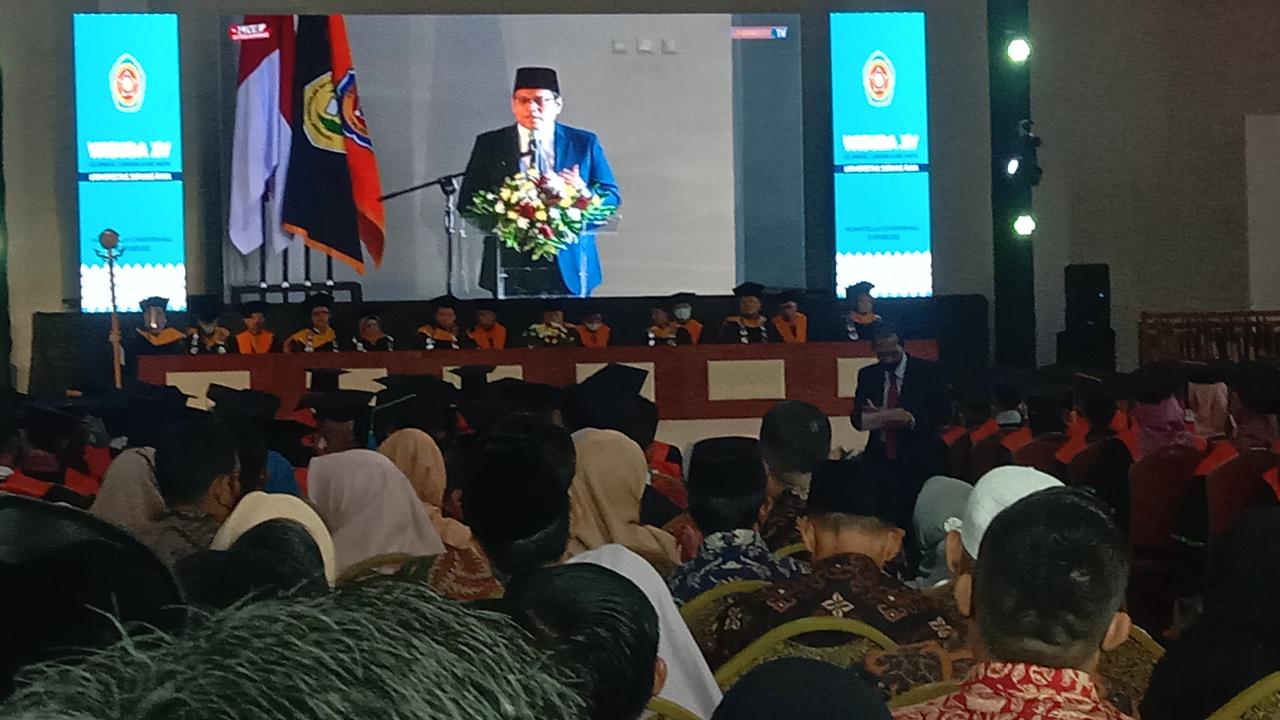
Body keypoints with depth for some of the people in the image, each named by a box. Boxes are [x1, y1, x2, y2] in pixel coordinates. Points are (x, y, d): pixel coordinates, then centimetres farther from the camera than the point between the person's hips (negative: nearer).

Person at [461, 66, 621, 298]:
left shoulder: (585, 143, 8)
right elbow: (467, 203, 6)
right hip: (510, 268, 0)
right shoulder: (489, 145, 8)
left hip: (568, 266, 0)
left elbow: (612, 197, 7)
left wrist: (585, 193, -14)